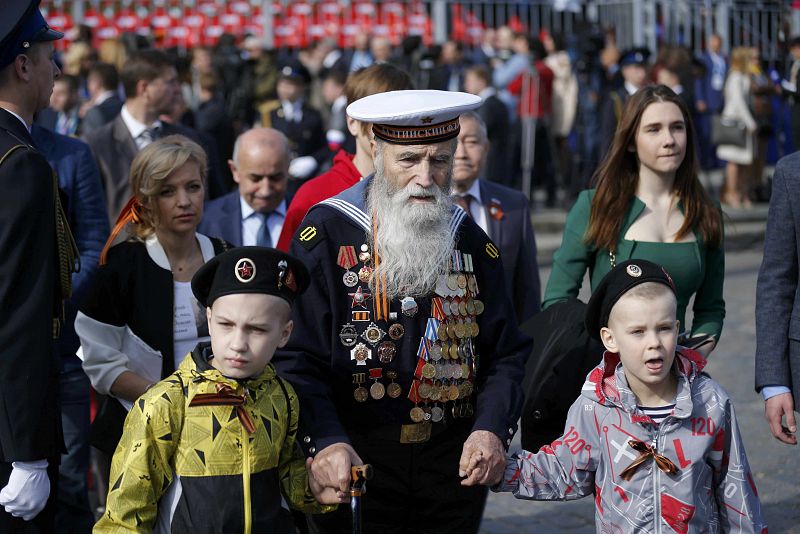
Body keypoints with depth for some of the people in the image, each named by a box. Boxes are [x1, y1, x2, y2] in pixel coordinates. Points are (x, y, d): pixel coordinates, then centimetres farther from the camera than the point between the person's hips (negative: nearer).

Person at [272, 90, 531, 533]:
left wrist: (492, 429, -12)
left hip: (455, 469, 4)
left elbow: (506, 357, 7)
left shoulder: (470, 241, 7)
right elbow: (295, 359, -12)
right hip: (353, 468, -4)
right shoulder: (326, 233, -7)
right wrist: (326, 441, -28)